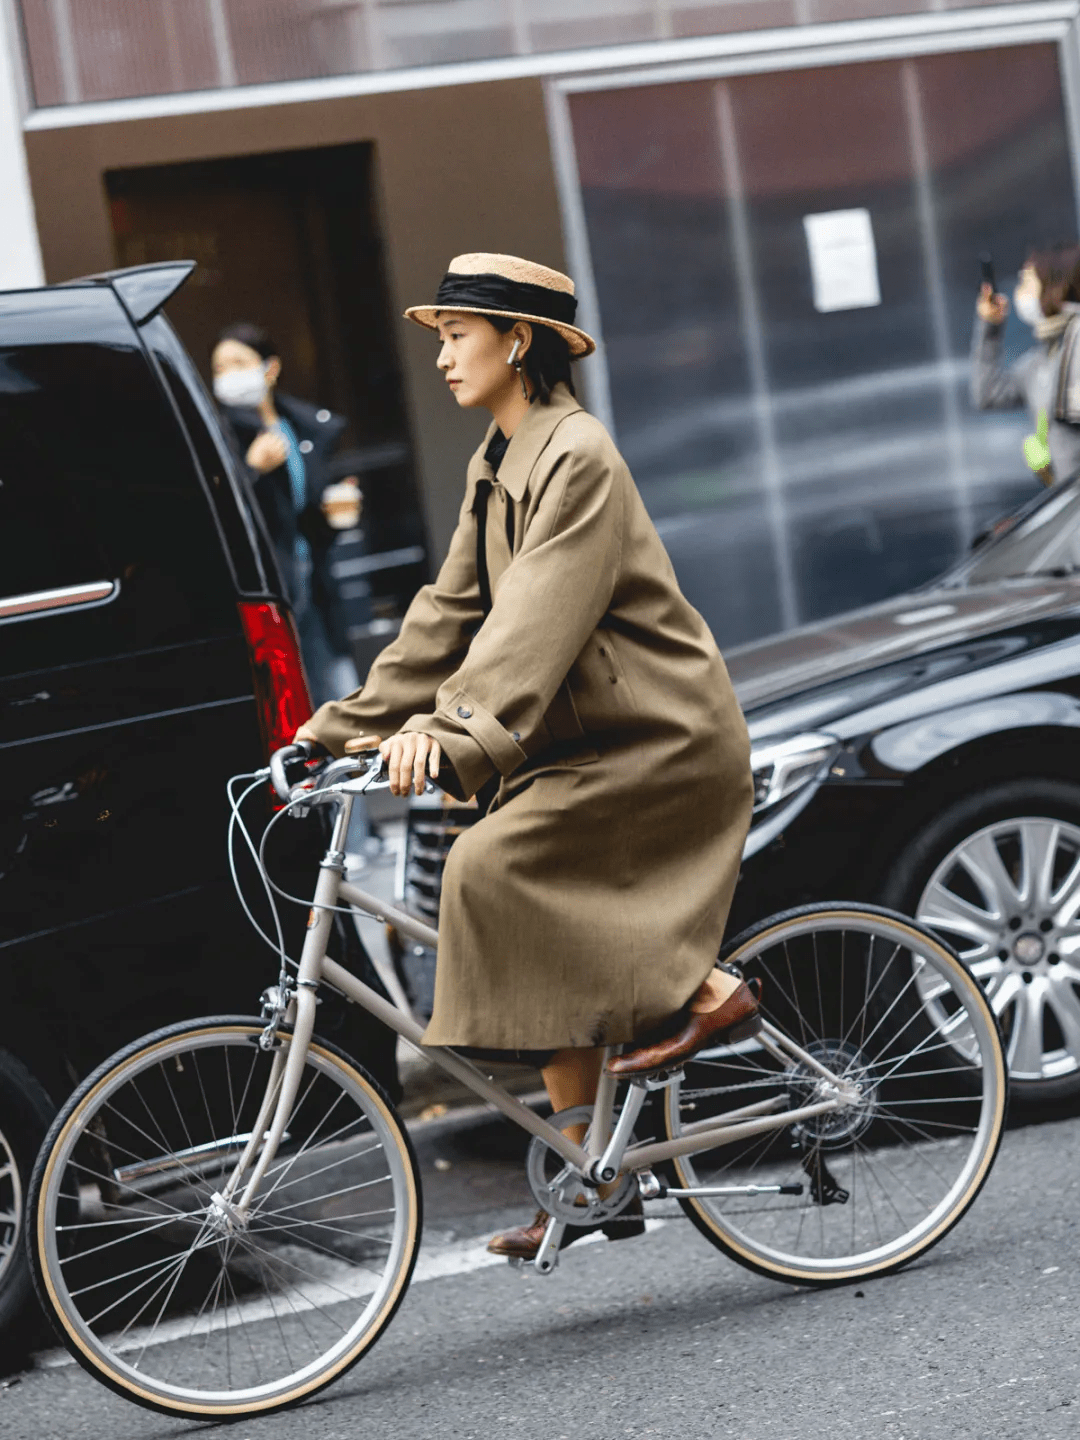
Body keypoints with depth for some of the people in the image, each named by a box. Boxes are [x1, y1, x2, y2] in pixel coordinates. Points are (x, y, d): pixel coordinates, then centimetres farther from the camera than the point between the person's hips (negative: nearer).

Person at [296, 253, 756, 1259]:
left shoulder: (578, 457, -17)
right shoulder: (495, 467, 12)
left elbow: (540, 615, -28)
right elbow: (451, 610, 14)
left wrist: (455, 731, -39)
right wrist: (345, 723, 8)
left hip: (662, 740, -9)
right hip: (588, 741, 9)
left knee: (494, 867, -22)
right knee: (553, 952, 4)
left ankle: (705, 992, -11)